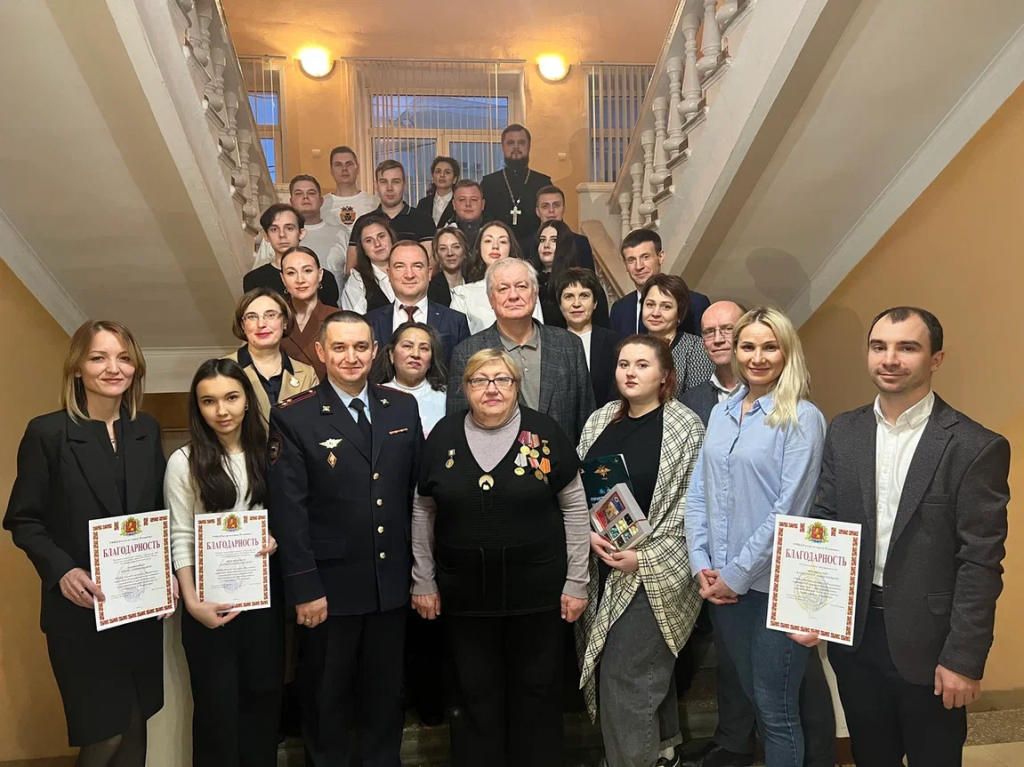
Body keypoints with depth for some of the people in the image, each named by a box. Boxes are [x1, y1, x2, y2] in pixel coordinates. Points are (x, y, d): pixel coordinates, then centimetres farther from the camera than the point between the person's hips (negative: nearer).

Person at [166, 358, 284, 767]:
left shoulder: (265, 455, 3)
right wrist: (192, 602, -15)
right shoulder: (184, 462, -7)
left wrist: (277, 540, -12)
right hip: (211, 598, -3)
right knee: (217, 703, 9)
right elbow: (180, 539, -7)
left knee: (264, 695, 14)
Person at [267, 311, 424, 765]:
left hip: (392, 582, 3)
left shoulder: (403, 408, 2)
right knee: (327, 698, 16)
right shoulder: (293, 417, -9)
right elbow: (288, 511, -12)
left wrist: (420, 569, 6)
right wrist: (304, 588, -14)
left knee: (386, 694, 20)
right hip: (330, 585, -3)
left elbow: (417, 492, 6)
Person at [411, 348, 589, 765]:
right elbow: (423, 512, 5)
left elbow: (574, 508, -2)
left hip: (537, 589, -1)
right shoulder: (444, 434, -2)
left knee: (537, 691, 14)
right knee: (475, 694, 16)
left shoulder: (544, 432, -7)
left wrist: (576, 581, -3)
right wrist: (423, 581, 5)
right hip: (465, 591, 1)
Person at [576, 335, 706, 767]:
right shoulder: (599, 421, 7)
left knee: (627, 678, -5)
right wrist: (588, 535, -8)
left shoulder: (686, 428, -7)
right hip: (601, 566, 5)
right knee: (634, 669, 17)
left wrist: (643, 558, -16)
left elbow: (692, 506, -11)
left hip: (654, 572, -5)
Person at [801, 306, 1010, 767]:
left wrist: (964, 659, -12)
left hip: (928, 642, -3)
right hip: (853, 634, 4)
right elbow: (824, 524, 4)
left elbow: (980, 564, -12)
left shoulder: (976, 448, -13)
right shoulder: (843, 432, 1)